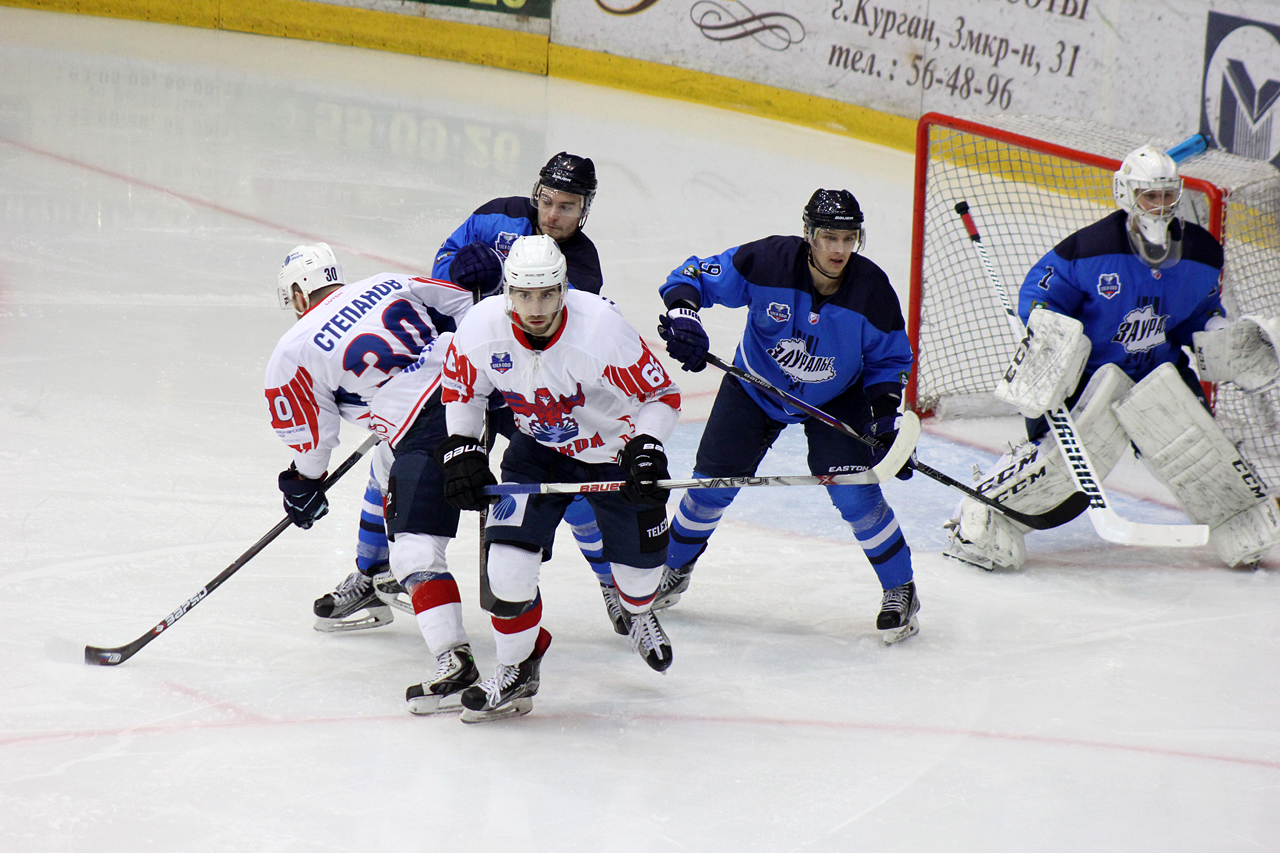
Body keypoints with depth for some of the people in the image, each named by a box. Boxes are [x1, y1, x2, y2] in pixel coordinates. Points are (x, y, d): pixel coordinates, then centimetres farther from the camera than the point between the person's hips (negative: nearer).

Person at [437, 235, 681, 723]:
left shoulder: (600, 329, -33)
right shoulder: (480, 329, -23)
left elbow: (662, 395, -21)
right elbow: (460, 388, 0)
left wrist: (647, 448, -34)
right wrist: (461, 448, -10)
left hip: (614, 447, -1)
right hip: (539, 449, 2)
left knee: (639, 557, 11)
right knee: (510, 553, -15)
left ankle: (638, 614, 51)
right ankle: (517, 672, 5)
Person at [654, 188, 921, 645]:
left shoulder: (872, 290, -24)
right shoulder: (767, 261, -28)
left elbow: (889, 359, -7)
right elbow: (694, 276, -16)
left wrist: (886, 417, -20)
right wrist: (682, 313, -36)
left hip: (835, 400, -1)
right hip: (755, 387, 1)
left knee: (854, 495, -15)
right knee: (713, 483, 2)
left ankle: (900, 589, 6)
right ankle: (675, 567, 30)